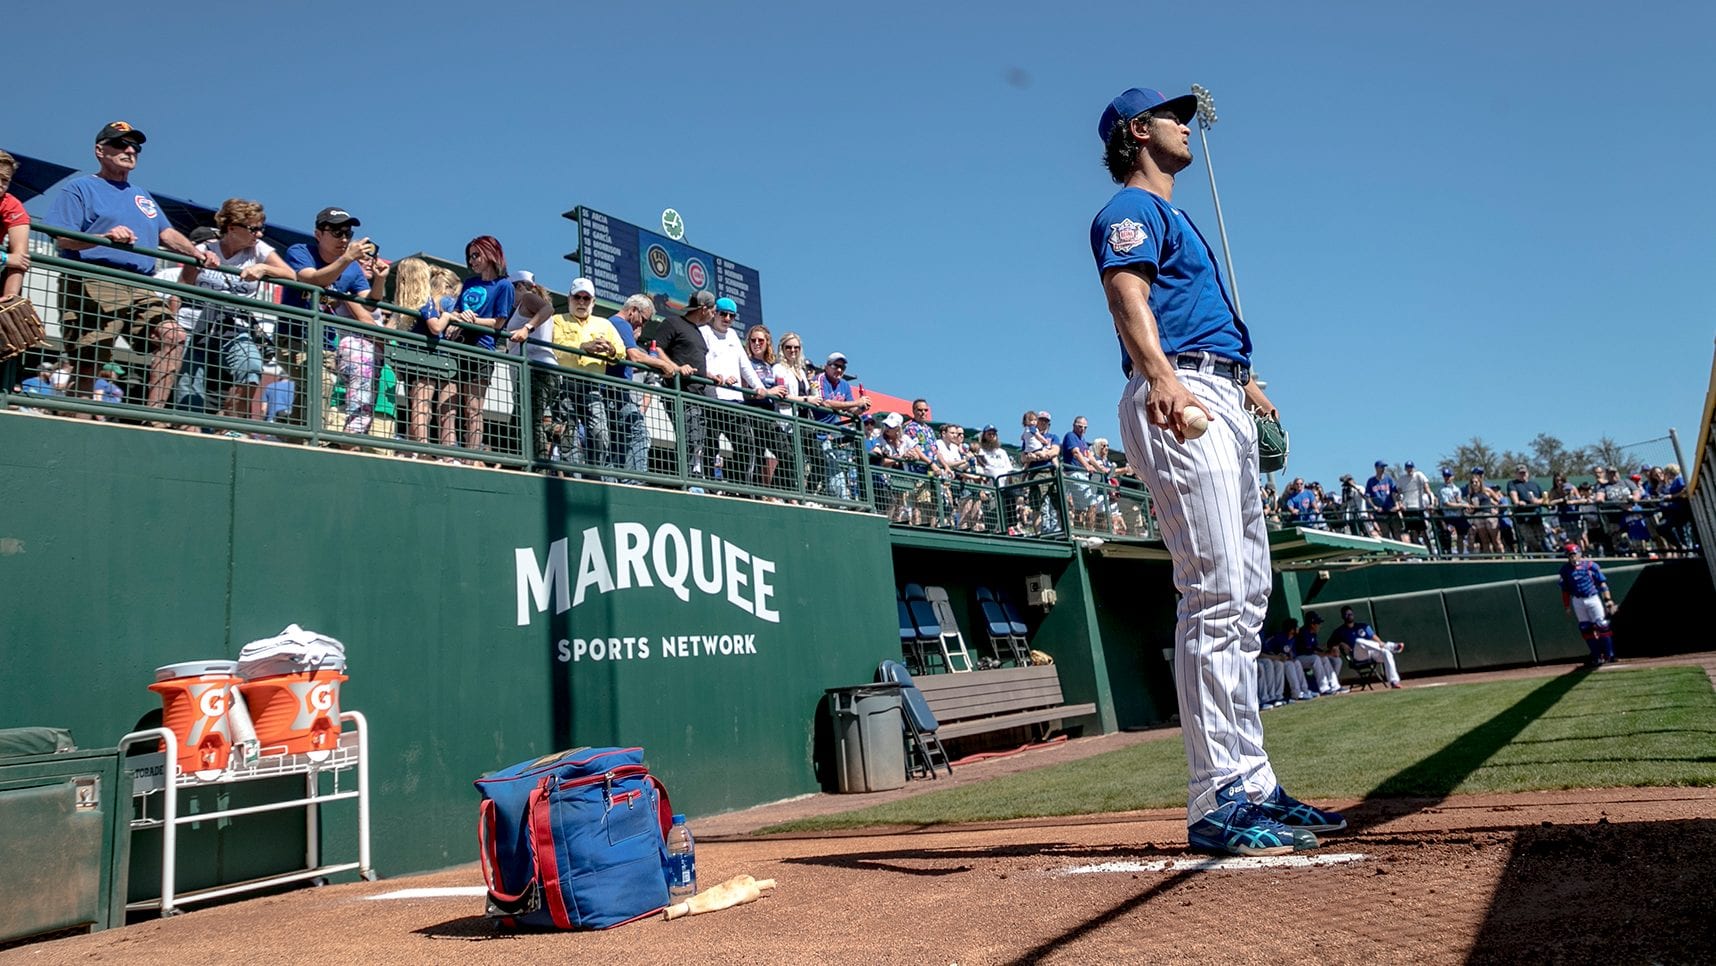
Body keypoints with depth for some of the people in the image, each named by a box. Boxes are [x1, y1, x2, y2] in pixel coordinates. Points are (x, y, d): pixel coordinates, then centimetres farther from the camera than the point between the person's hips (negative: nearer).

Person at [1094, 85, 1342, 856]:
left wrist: (1245, 383, 41)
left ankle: (1253, 785, 15)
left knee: (1247, 601, 9)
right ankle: (1215, 802, -12)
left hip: (1223, 407, 11)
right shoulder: (1129, 210, 0)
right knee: (1214, 598, -16)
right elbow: (1128, 296, -20)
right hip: (1180, 403, -11)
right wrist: (1161, 378, -38)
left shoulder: (1171, 216, 30)